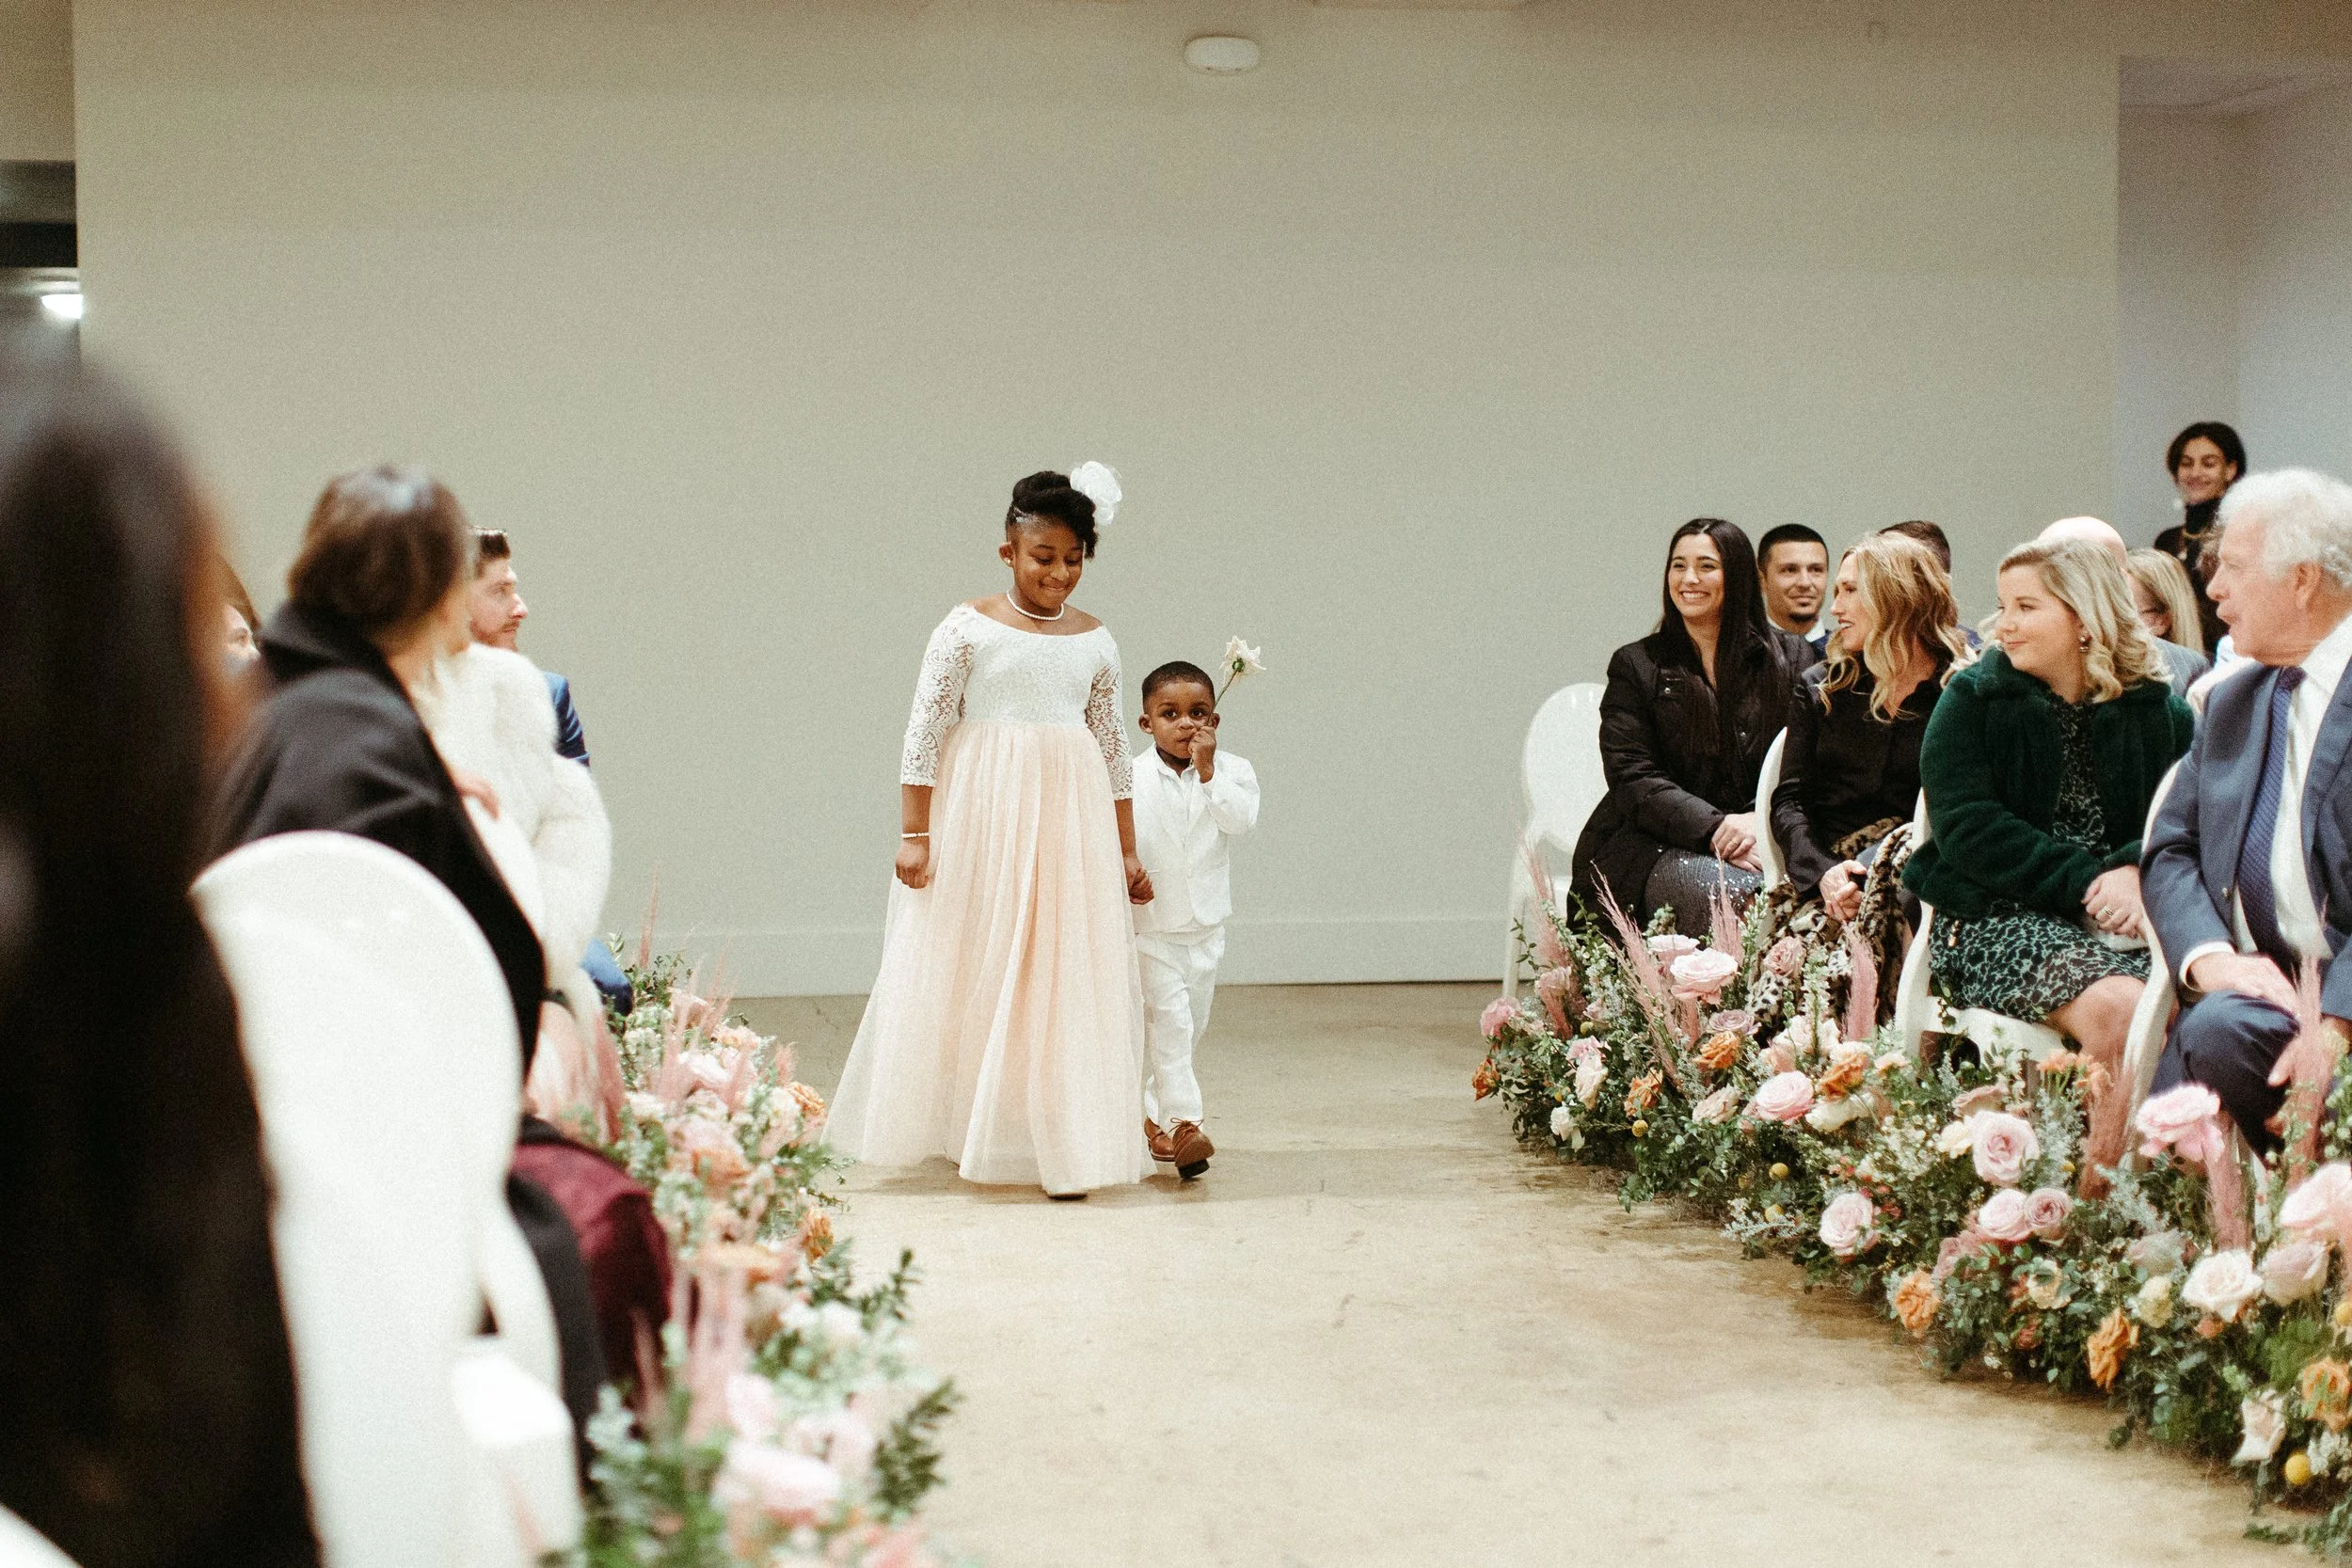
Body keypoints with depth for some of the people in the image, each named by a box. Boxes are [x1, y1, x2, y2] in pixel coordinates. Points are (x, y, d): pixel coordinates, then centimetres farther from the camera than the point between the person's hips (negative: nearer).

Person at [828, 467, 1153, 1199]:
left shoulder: (1095, 641, 7)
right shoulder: (968, 629, -4)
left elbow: (1114, 752, 12)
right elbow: (924, 733, -5)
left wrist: (1127, 853, 12)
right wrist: (914, 834, -10)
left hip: (1070, 822, 3)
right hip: (981, 819, -3)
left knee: (1069, 978, 2)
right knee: (974, 974, 4)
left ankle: (1063, 1144, 8)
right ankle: (971, 1131, 18)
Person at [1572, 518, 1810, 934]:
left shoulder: (1789, 658, 12)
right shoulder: (1636, 665, 7)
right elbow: (1632, 777, -2)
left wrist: (1762, 820, -16)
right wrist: (1715, 829, -17)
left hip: (1762, 838, 2)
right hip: (1653, 845, -1)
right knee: (1723, 891, -33)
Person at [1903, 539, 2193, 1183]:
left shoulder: (2158, 711, 13)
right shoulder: (1972, 700, 6)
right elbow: (1967, 830, -6)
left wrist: (2136, 872, -19)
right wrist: (2086, 881, -15)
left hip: (2125, 915, 3)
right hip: (1997, 918, -3)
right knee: (2116, 1004, -32)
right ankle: (2103, 1191, -21)